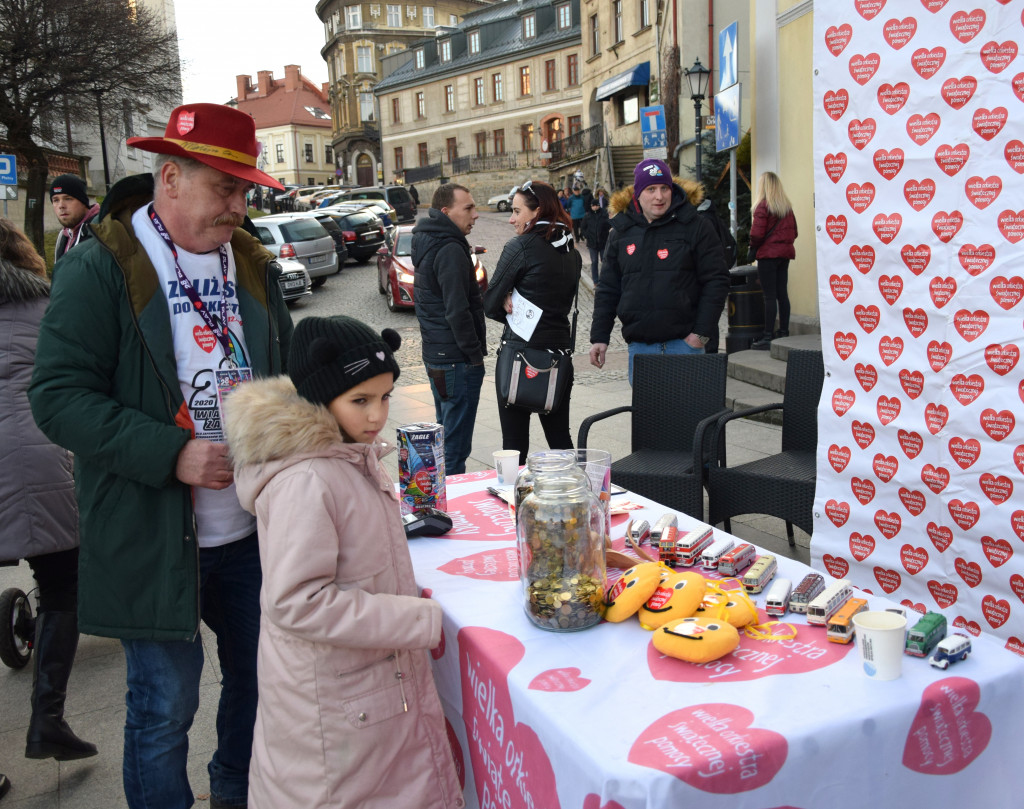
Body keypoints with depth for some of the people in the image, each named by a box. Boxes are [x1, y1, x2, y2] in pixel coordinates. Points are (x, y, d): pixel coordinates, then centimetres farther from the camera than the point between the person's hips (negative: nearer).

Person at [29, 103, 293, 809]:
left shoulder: (253, 263, 8)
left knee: (260, 677, 20)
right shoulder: (100, 270, -10)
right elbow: (59, 397, -15)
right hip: (154, 538, -6)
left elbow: (285, 369, 19)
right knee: (165, 708, 7)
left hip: (253, 530, 6)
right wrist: (170, 453, -23)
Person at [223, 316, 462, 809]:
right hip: (335, 707, -9)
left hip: (381, 677, 9)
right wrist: (423, 620, -25)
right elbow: (297, 602, -30)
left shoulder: (354, 457, 4)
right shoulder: (304, 482, -26)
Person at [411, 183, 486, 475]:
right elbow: (458, 312, -23)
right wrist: (476, 355, -14)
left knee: (444, 433, 21)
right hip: (457, 362, -10)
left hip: (434, 354, 10)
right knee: (455, 443, -3)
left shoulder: (427, 243, 12)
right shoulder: (450, 251, -18)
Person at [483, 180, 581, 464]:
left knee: (514, 442, 1)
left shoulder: (521, 246, -10)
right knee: (560, 438, 16)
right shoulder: (572, 252, 10)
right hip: (560, 354, 7)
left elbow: (490, 304, -7)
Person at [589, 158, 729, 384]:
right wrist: (599, 337, 6)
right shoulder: (621, 232, 9)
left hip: (683, 343, -3)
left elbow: (716, 281, -2)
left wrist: (701, 333, -8)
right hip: (639, 346, 3)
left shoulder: (694, 227, -1)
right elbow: (608, 289, 12)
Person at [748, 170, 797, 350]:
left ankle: (767, 337, -7)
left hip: (768, 254, -7)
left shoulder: (762, 205, -10)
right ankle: (784, 332, 16)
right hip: (785, 253, 7)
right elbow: (794, 231, 12)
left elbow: (757, 233, -15)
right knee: (782, 293, 11)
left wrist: (753, 248, 1)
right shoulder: (787, 206, 11)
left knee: (770, 296, -7)